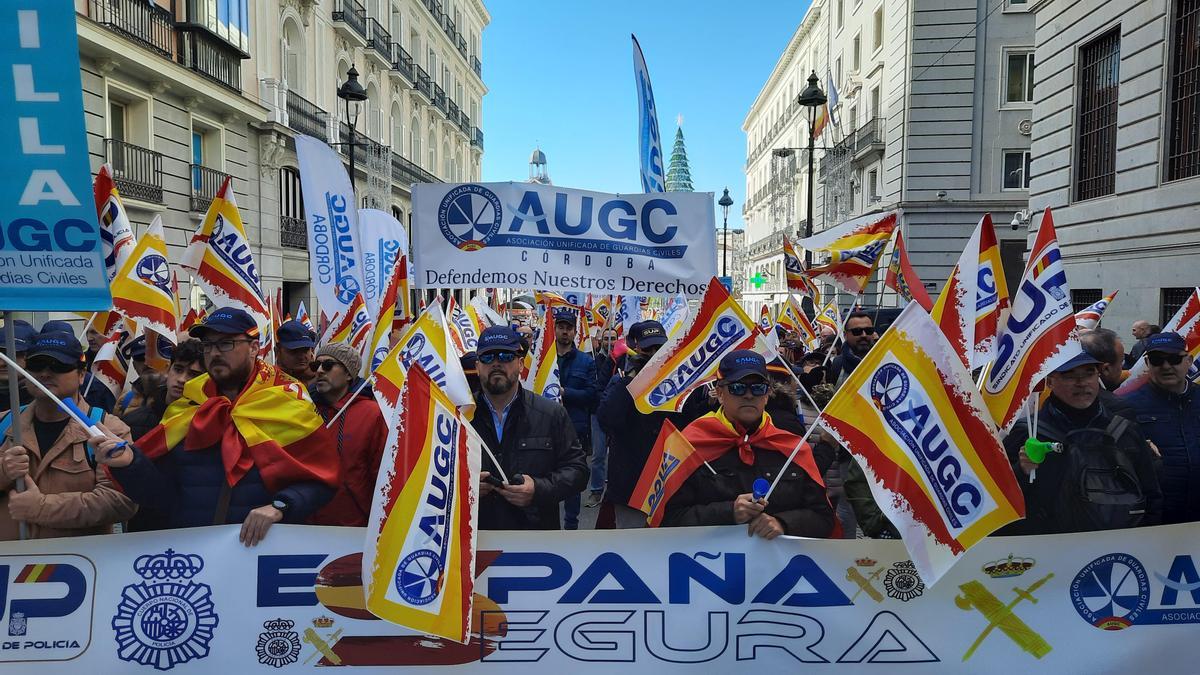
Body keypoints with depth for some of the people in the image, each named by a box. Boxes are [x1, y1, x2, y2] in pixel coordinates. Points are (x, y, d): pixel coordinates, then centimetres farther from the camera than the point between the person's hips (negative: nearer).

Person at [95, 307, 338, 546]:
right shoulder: (186, 409, 12)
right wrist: (131, 463, -5)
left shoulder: (288, 403, -1)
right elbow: (164, 493, 11)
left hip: (266, 545, -5)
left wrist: (279, 507, -18)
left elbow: (318, 479, -4)